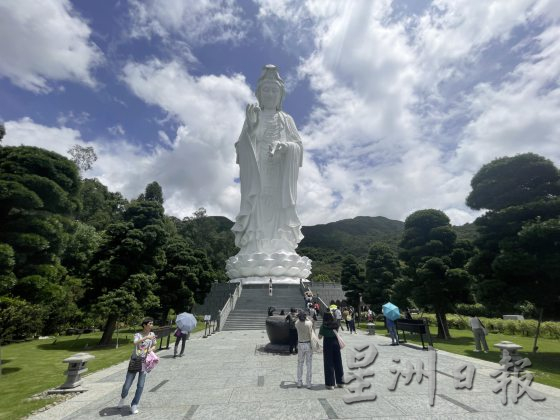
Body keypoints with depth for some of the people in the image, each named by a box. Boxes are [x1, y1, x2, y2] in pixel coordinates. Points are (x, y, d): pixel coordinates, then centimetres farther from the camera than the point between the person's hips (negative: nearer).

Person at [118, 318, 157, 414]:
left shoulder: (152, 334, -2)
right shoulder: (138, 335, -12)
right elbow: (135, 343, -35)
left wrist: (151, 349, -12)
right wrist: (147, 337, -45)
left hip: (144, 363, 2)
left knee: (140, 386, -2)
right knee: (127, 385, 6)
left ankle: (134, 405, 18)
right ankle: (123, 398, 40)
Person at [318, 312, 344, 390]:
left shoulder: (323, 326, -11)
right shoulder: (336, 324, -1)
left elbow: (320, 337, -4)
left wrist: (319, 330, 11)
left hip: (327, 343, -4)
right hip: (336, 343, 4)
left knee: (329, 364, 5)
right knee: (338, 363, 14)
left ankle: (330, 384, 10)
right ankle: (340, 382, 24)